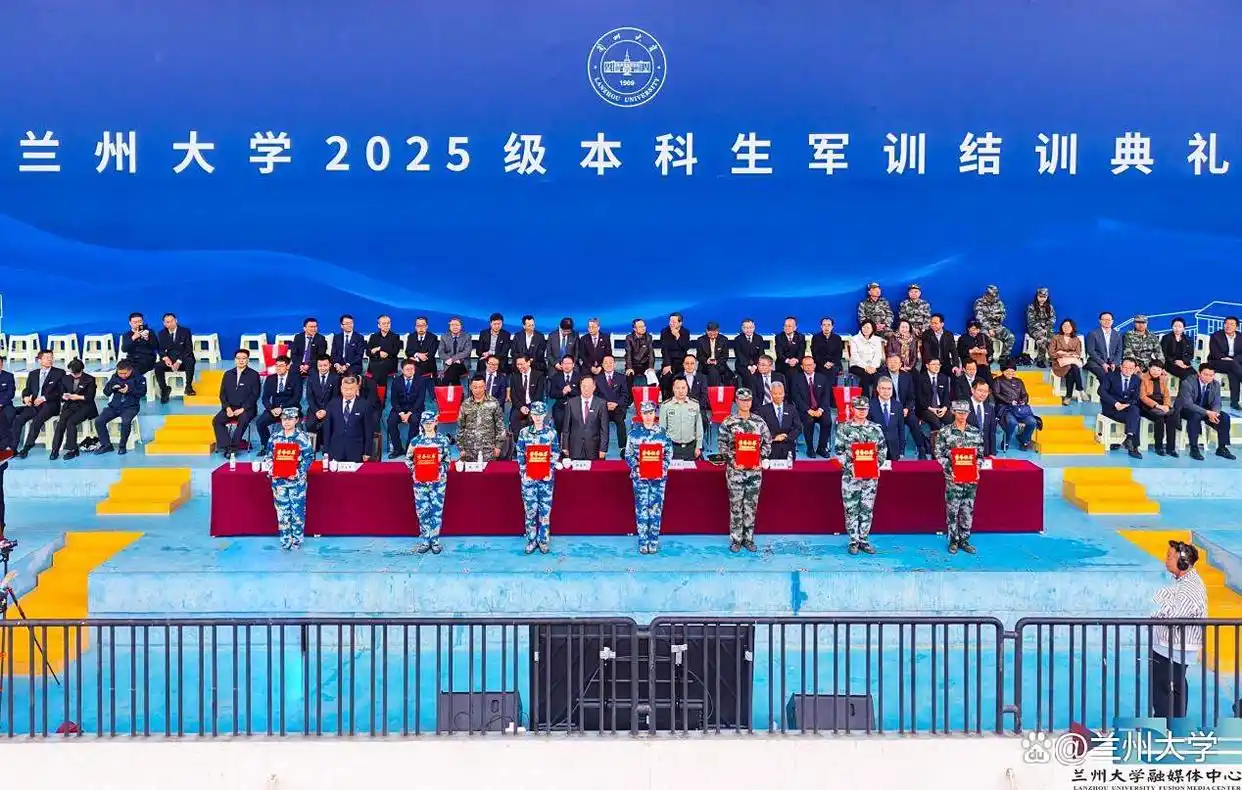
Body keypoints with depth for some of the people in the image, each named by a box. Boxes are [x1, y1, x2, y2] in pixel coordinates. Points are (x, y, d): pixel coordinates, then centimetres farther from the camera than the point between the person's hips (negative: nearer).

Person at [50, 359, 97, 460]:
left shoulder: (90, 379, 0)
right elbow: (61, 394, 17)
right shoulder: (67, 379, 13)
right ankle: (55, 449, -23)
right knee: (60, 422, -24)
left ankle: (72, 450, -22)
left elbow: (90, 397, -4)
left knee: (71, 422, -29)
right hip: (70, 406, 4)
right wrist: (64, 396, -6)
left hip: (84, 407, -4)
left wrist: (78, 397, -16)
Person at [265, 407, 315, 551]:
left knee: (298, 510, 1)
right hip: (279, 480, 3)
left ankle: (297, 540, 12)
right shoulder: (274, 437, 5)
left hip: (297, 480, -3)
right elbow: (268, 456, 11)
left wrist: (299, 472, -17)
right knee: (282, 510, 7)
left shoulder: (302, 437, -6)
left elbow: (309, 457, -6)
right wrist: (271, 470, -6)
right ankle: (285, 540, 16)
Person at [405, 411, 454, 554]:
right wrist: (413, 470, 1)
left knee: (437, 510, 0)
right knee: (422, 511, 2)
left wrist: (442, 471, -5)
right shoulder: (416, 440, 4)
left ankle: (435, 541, 8)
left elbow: (447, 460, 5)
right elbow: (408, 458, 12)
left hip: (438, 480, -1)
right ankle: (425, 541, 11)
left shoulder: (443, 440, 1)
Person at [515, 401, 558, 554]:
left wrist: (550, 471, -5)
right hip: (529, 476, 0)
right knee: (530, 509, 0)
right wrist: (523, 472, -4)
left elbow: (556, 454, 5)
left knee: (545, 509, 1)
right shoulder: (524, 432, 4)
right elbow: (520, 454, 5)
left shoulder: (551, 432, 3)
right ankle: (531, 539, 10)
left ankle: (544, 540, 10)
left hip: (546, 477, 0)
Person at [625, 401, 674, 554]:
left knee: (656, 508, 1)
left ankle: (654, 541, 8)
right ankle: (643, 542, 5)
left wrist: (664, 468, -7)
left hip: (658, 476, 0)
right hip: (640, 476, 0)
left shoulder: (662, 432, 4)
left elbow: (669, 452, 6)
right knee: (641, 508, -1)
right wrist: (636, 468, -10)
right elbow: (629, 454, 4)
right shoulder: (634, 433, 3)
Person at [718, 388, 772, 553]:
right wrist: (732, 460, -11)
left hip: (755, 469, 2)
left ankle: (748, 538, 15)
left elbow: (767, 443, 9)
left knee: (751, 505, 6)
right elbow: (722, 444, -2)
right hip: (735, 469, -2)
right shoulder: (728, 422, -2)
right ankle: (736, 539, 9)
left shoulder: (759, 422, 5)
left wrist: (761, 459, -4)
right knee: (736, 505, 1)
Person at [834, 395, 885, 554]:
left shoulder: (876, 428, 7)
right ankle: (853, 541, 8)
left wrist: (877, 464, -4)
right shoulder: (844, 429, -1)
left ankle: (864, 540, 14)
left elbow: (883, 449, 11)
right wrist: (849, 466, -13)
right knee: (851, 509, 0)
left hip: (871, 476, 2)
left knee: (867, 509, 6)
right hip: (851, 475, -2)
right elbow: (838, 451, -1)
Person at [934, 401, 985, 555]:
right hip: (953, 477, -3)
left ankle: (964, 540, 15)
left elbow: (980, 455, 11)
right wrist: (950, 470, -13)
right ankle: (953, 541, 10)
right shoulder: (944, 432, -1)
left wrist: (977, 468, -6)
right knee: (953, 510, 0)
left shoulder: (976, 432, 8)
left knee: (968, 510, 6)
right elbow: (939, 454, -3)